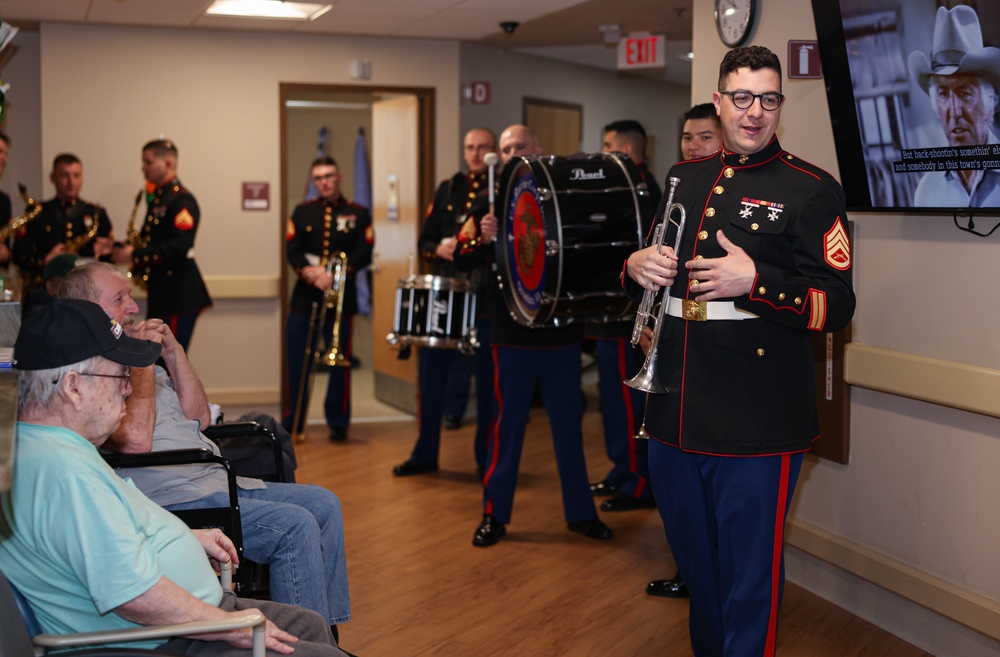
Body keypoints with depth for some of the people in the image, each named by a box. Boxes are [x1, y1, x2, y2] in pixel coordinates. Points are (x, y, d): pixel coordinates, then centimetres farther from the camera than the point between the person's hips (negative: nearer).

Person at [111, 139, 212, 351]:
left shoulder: (181, 200, -13)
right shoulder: (157, 197, 17)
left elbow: (179, 246, -24)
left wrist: (134, 256, -22)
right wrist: (126, 249, 2)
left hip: (179, 295, -10)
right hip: (160, 293, 10)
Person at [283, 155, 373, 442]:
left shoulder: (358, 214, 5)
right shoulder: (302, 212, 10)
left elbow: (364, 254, -4)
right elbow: (292, 250, 1)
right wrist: (309, 271, -18)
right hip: (305, 297, 2)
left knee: (340, 362, 2)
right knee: (297, 362, 3)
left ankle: (338, 422, 12)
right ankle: (292, 422, 15)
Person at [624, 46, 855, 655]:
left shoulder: (812, 189, -5)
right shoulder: (683, 178, 14)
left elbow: (836, 306, -9)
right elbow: (653, 269, 24)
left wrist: (753, 281, -22)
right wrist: (637, 266, 1)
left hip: (758, 424, -6)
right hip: (674, 415, 6)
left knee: (749, 583, 0)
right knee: (696, 569, 21)